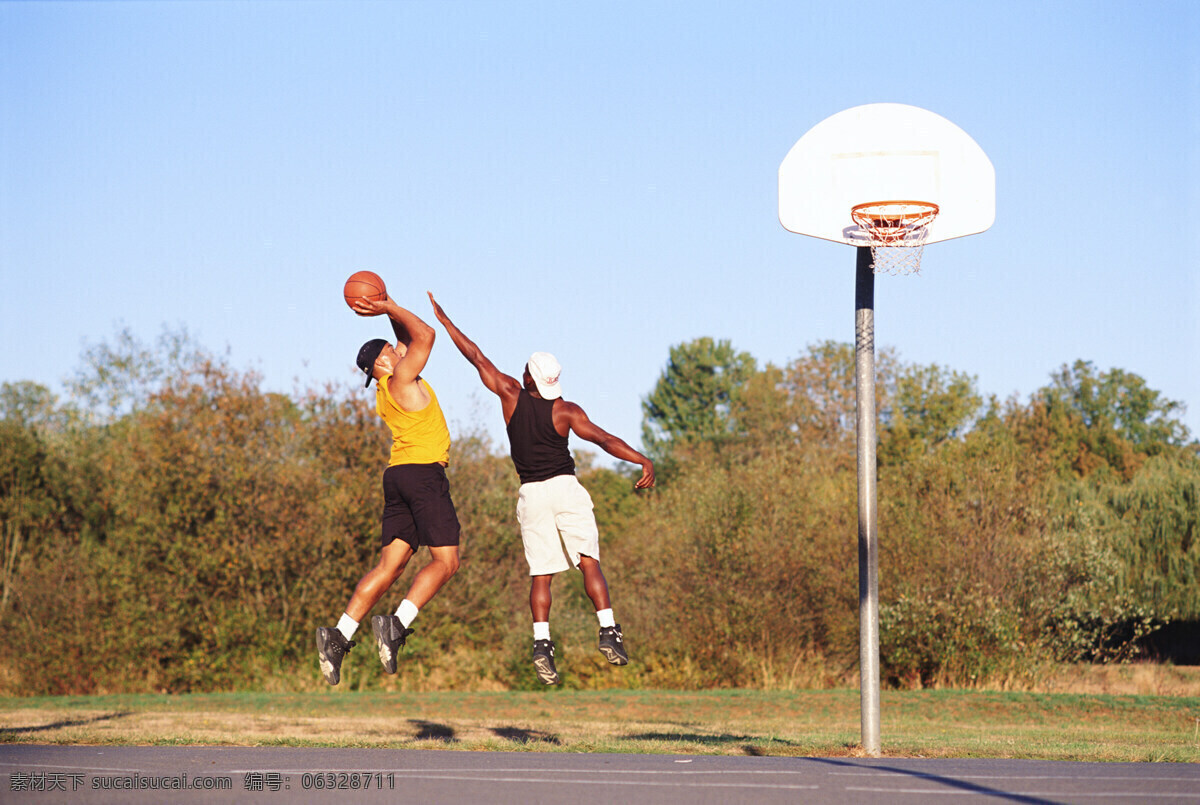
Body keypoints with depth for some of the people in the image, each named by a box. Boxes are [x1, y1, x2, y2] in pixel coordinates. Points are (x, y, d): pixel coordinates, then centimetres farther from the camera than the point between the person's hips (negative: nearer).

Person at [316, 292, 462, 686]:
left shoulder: (388, 389, 17)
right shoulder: (402, 380, -6)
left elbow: (412, 340, 30)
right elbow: (425, 336, -11)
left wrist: (390, 311, 19)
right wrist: (391, 309, -4)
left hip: (399, 476, 9)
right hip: (424, 472, -9)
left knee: (389, 565, 4)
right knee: (446, 560, -7)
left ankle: (340, 635, -6)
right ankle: (397, 624, -22)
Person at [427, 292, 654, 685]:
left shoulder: (511, 394, -1)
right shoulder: (566, 411, -5)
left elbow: (476, 356, 5)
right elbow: (603, 439, -14)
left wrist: (444, 321, 12)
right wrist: (643, 461, -16)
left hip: (531, 493, 2)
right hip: (566, 490, -2)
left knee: (541, 575, 3)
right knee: (589, 563, -4)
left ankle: (541, 642, -13)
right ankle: (609, 631, -19)